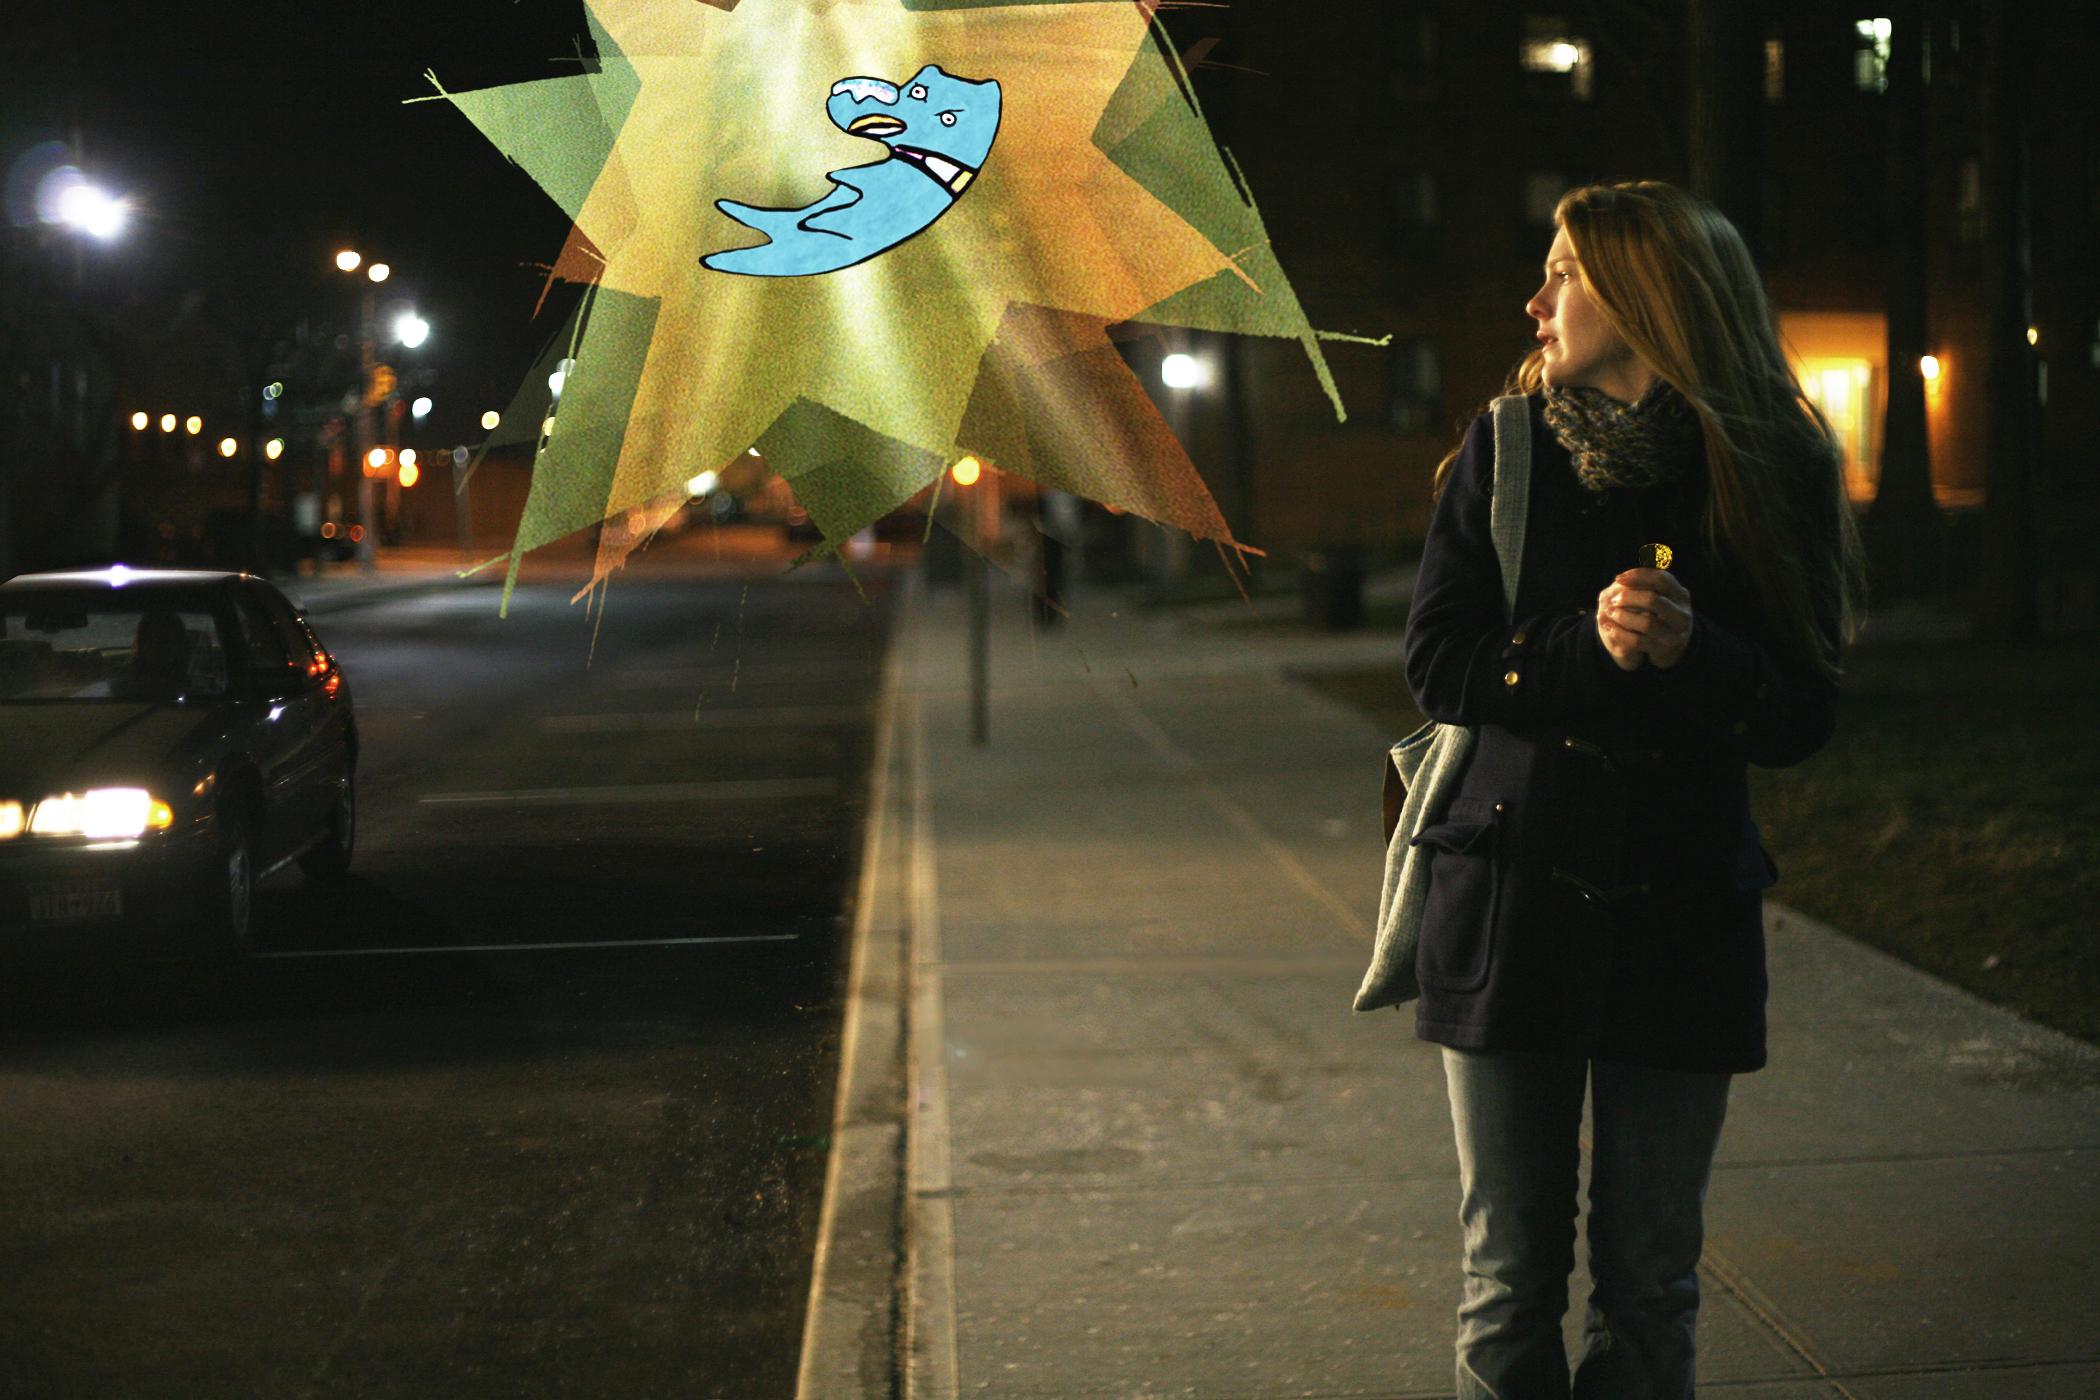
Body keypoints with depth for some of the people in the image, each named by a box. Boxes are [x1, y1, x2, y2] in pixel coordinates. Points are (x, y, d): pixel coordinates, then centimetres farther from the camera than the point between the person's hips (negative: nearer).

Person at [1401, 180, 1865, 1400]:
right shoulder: (1504, 453, 4)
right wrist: (1590, 649, -18)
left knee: (1650, 1289, 7)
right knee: (1510, 1282, 4)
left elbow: (1803, 719, -2)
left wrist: (1693, 652, -20)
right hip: (1512, 903, 0)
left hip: (1681, 921, 0)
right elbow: (1440, 665, -3)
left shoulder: (1764, 476, 0)